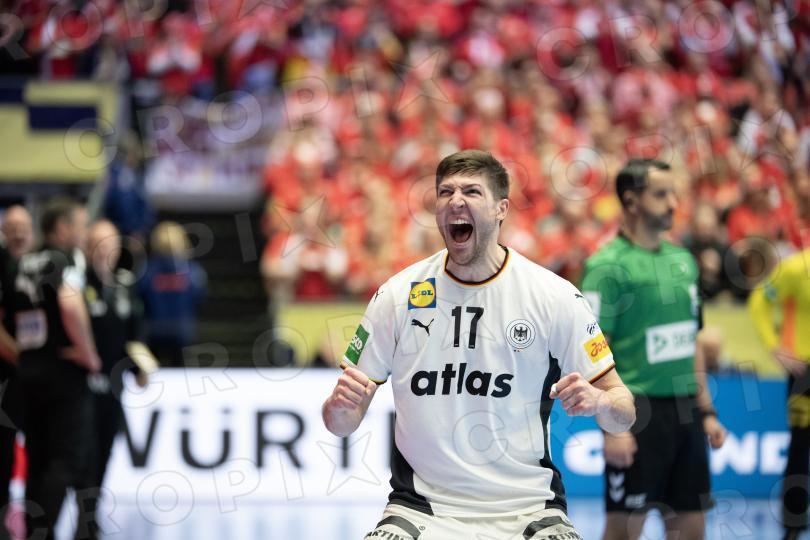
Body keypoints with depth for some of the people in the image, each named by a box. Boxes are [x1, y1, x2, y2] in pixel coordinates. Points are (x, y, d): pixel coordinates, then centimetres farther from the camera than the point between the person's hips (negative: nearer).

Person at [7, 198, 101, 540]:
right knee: (64, 459, -7)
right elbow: (71, 306, -30)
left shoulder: (24, 265, 13)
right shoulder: (64, 261, -11)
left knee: (38, 457, 13)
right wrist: (88, 354, -19)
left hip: (29, 368, 7)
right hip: (64, 369, -7)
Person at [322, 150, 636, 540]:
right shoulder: (397, 295, 3)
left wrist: (598, 401, -19)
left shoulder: (554, 296, -1)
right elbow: (341, 424, 7)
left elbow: (623, 414, 3)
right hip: (422, 509, 1)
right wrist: (341, 407, -15)